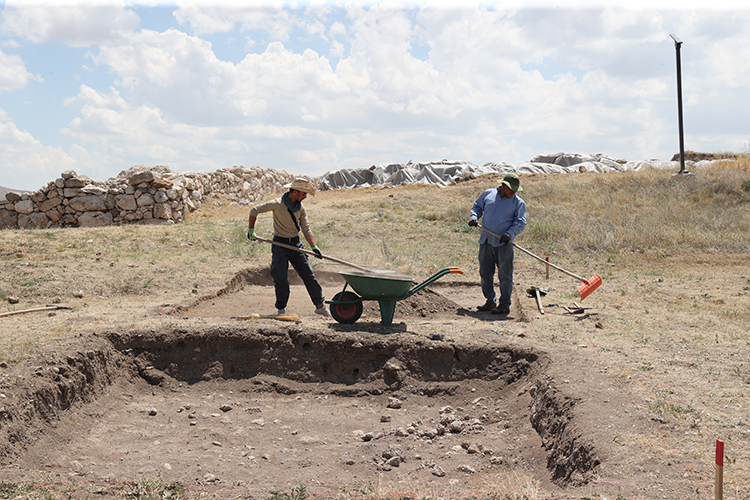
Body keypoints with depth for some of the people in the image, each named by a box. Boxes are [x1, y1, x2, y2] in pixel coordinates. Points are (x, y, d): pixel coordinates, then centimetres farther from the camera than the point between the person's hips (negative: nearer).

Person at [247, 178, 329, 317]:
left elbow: (306, 229, 2)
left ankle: (320, 305, 13)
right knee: (281, 278, -4)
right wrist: (251, 230, -4)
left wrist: (314, 247, -11)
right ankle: (281, 308, 11)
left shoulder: (301, 209, 3)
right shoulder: (277, 204, -13)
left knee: (309, 275, 4)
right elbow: (254, 210, -5)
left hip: (296, 244, 4)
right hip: (280, 244, -4)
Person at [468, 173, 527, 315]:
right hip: (486, 241, 4)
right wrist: (474, 217, 1)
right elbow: (477, 206, 22)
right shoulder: (488, 194, 9)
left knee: (504, 274, -4)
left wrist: (510, 234, -22)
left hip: (503, 243, -4)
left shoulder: (518, 203, 0)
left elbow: (520, 223, -4)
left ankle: (504, 304, 2)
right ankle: (490, 301, 23)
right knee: (485, 273, 10)